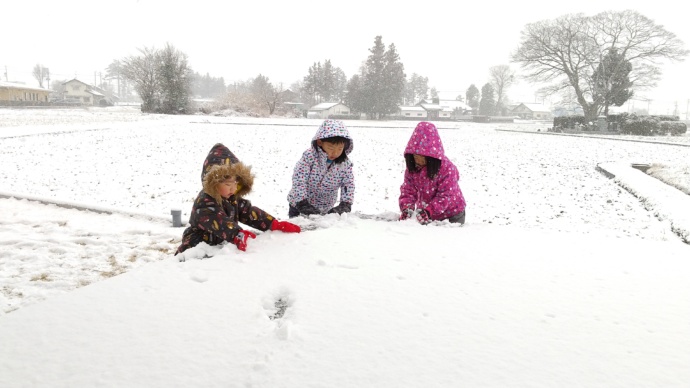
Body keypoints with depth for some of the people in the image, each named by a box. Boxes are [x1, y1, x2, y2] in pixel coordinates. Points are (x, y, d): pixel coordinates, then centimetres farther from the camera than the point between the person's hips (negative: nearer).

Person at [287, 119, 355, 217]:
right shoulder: (309, 156, -24)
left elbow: (349, 185, -9)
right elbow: (298, 179, -26)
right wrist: (303, 204, -32)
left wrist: (345, 205, -24)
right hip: (299, 204, -2)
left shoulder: (345, 164, -15)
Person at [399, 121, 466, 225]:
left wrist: (428, 210, -43)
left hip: (451, 216, -4)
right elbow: (408, 191, -9)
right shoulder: (412, 169, -9)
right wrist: (406, 208, -30)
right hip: (426, 214, 4)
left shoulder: (447, 168, -26)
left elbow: (446, 196, -29)